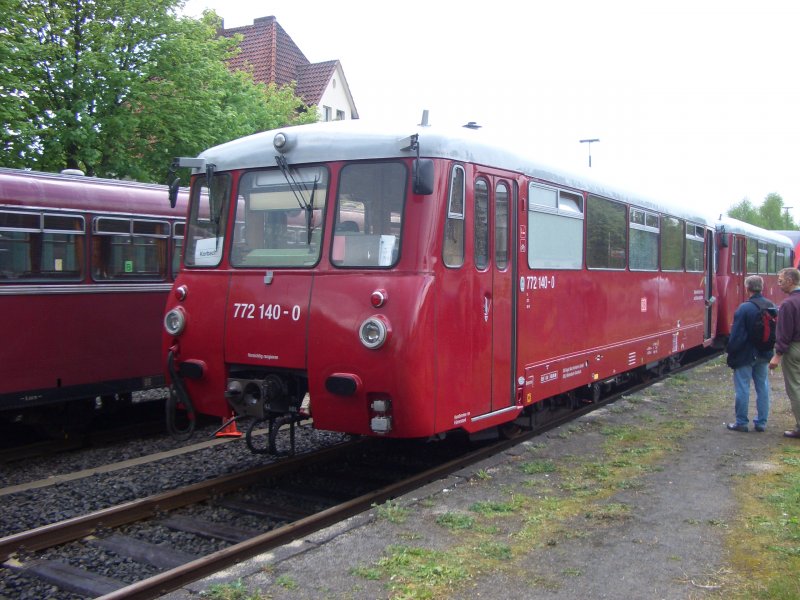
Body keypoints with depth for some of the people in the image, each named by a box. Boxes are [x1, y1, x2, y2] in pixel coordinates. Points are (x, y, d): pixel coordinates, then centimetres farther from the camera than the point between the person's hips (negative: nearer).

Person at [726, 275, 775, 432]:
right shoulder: (771, 306, 1)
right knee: (762, 387, 13)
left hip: (745, 355, -6)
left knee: (742, 388, 3)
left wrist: (730, 351, -7)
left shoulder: (744, 308, -20)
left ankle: (741, 423, 10)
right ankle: (761, 422, 19)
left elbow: (736, 335, -18)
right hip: (764, 354, 6)